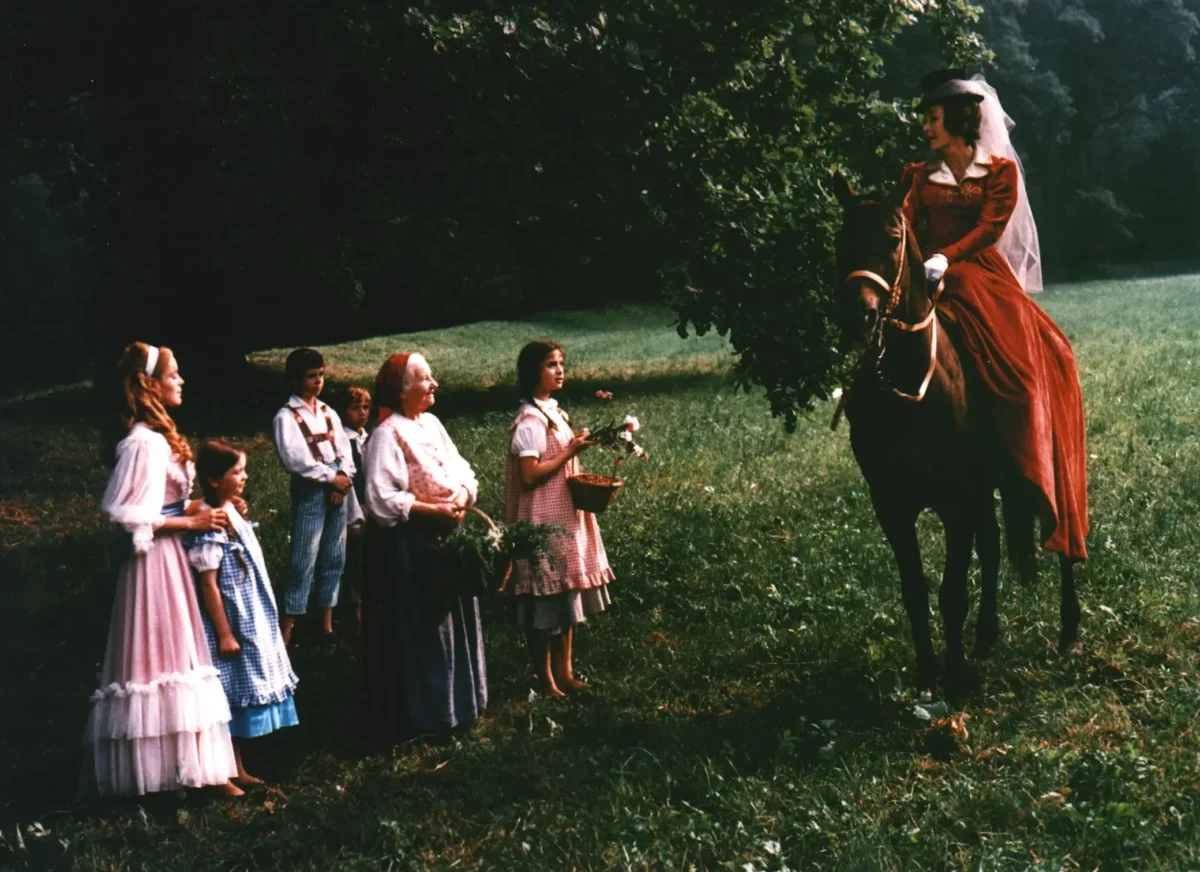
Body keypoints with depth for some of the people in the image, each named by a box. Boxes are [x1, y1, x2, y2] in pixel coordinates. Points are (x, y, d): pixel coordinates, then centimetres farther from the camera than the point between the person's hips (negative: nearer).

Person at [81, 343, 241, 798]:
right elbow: (124, 511, -22)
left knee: (166, 653, 13)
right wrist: (190, 522, -17)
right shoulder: (144, 442, -19)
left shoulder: (156, 436, 12)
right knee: (164, 656, -5)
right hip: (154, 559, -10)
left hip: (165, 555, 10)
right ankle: (182, 763, 1)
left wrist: (197, 506, 5)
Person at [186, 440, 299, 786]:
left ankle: (237, 769, 24)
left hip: (252, 622, 9)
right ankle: (231, 771, 11)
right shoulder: (209, 527, -20)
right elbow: (209, 585, -20)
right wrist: (225, 634, -18)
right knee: (232, 696, 0)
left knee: (243, 694, 15)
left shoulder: (232, 513, 7)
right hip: (231, 623, -9)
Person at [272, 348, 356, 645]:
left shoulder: (328, 413, 14)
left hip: (338, 487, 6)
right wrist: (331, 478, -13)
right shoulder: (287, 416, -5)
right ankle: (287, 629, -1)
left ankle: (327, 623, 18)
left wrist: (344, 477, -9)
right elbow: (295, 458, -15)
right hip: (310, 490, -6)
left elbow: (344, 449, 9)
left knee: (334, 558, 9)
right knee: (303, 561, -7)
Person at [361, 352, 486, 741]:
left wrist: (463, 494, -10)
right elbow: (383, 499, -21)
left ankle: (454, 702, 31)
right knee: (418, 630, 0)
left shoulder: (431, 424, 8)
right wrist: (434, 509, -20)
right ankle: (421, 713, 11)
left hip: (446, 537, 8)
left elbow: (462, 471, 12)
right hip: (409, 544, -8)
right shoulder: (387, 434, -16)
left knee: (454, 621, 17)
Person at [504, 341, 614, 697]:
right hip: (544, 523, -9)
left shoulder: (554, 411, 12)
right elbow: (531, 474, -22)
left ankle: (564, 672, 23)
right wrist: (570, 451, -20)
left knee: (567, 597, 14)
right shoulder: (530, 421, -16)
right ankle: (546, 680, 9)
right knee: (546, 602, -1)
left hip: (565, 518, 9)